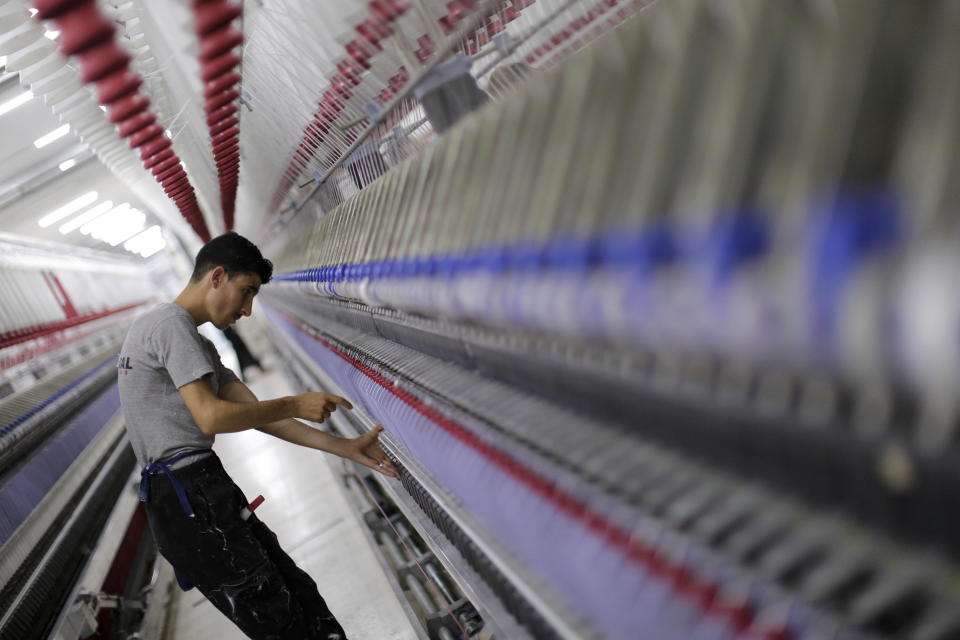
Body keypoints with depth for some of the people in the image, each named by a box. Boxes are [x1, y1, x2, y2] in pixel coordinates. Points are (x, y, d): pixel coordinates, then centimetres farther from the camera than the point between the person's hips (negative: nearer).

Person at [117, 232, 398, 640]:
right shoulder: (170, 324, -8)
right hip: (187, 492, -10)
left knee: (299, 594, 6)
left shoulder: (198, 345, 24)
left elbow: (255, 414, 16)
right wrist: (294, 405, -7)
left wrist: (344, 448, 8)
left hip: (201, 489, 10)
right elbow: (212, 417, -19)